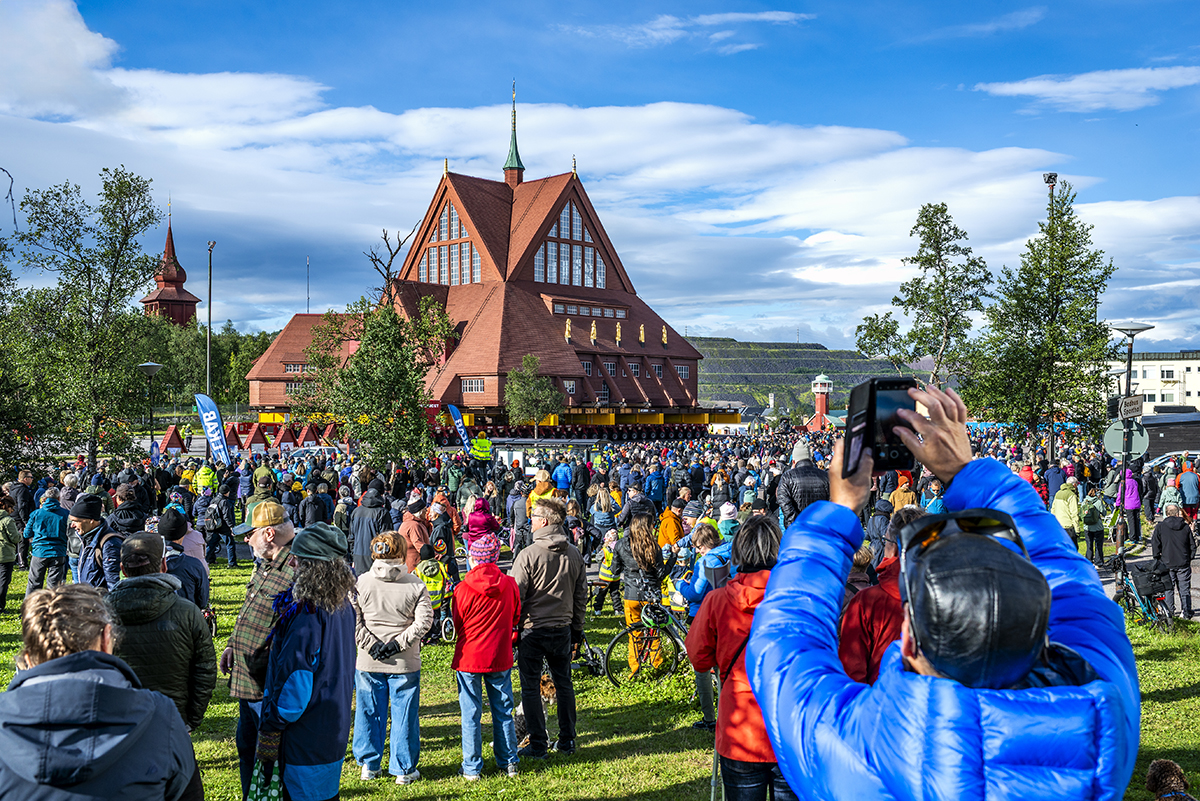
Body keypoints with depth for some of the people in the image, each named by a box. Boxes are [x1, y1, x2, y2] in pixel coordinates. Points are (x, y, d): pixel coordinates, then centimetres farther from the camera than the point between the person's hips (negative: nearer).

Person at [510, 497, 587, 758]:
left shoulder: (529, 555, -14)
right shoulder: (574, 554, 2)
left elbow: (515, 596, -12)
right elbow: (581, 595, 9)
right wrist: (577, 628, 18)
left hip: (533, 629, -5)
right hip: (563, 628, 5)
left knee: (531, 687, 5)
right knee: (563, 683, 15)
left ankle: (537, 744, 9)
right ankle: (567, 741, 22)